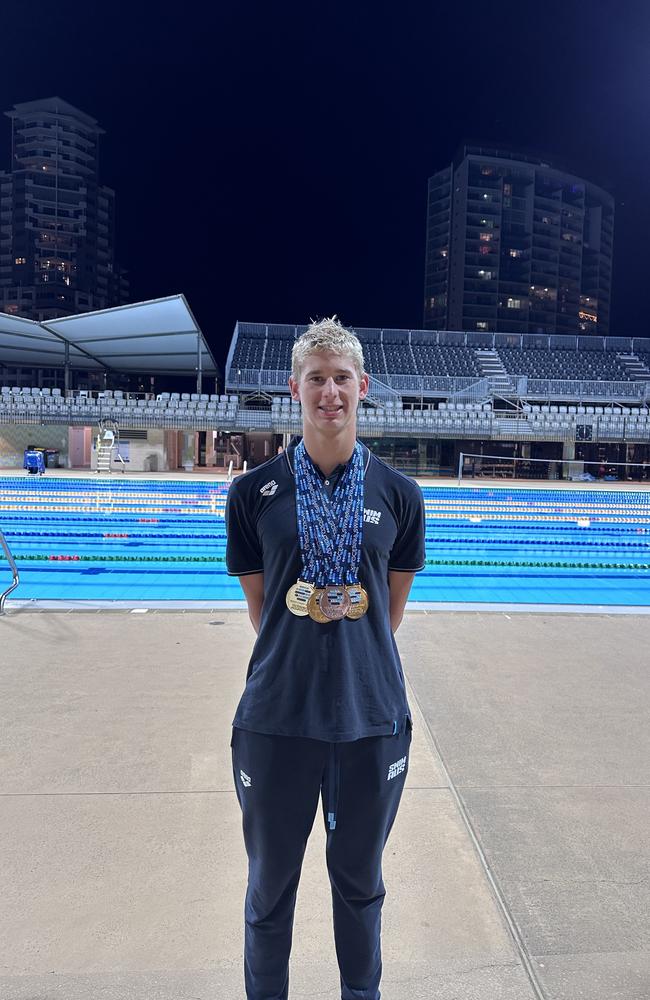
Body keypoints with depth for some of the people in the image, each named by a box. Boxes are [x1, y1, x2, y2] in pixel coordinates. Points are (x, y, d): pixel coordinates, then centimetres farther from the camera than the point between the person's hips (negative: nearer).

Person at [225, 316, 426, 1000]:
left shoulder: (398, 494, -2)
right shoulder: (253, 493, -5)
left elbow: (393, 605, 8)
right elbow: (258, 604, 4)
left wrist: (352, 658, 9)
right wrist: (296, 660, 6)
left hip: (372, 716, 1)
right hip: (276, 718, 0)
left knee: (360, 881, 21)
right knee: (270, 884, 19)